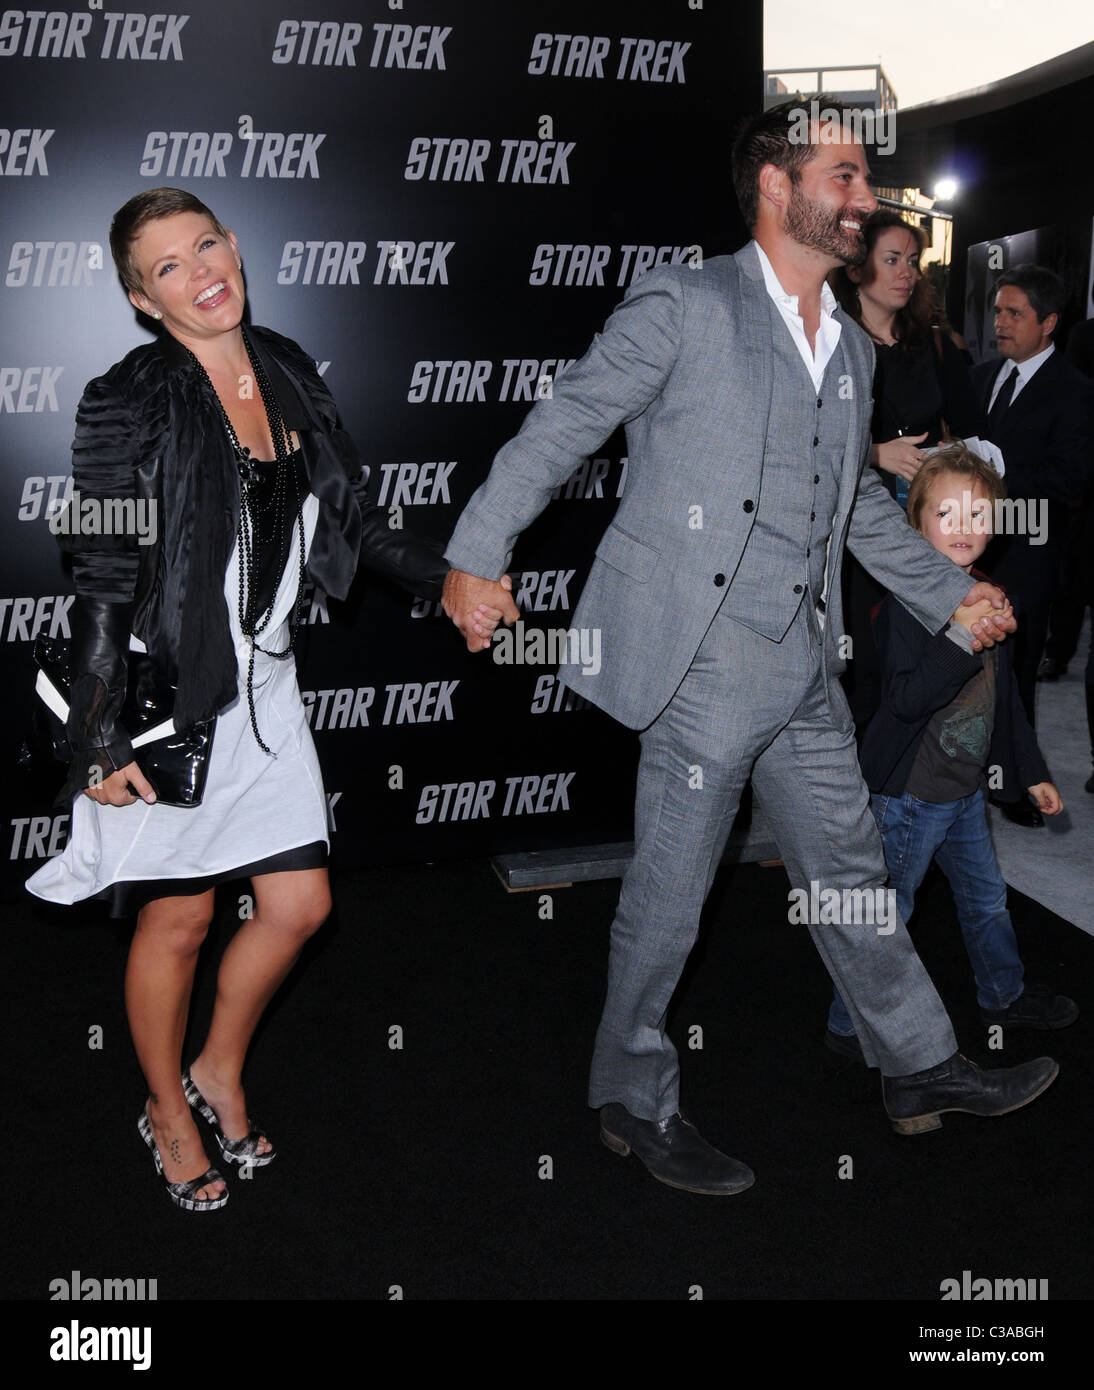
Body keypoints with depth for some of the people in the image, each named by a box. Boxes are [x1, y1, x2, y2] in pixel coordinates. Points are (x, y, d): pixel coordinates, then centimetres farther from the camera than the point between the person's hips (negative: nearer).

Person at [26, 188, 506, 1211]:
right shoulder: (130, 403, -14)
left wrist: (444, 578, 5)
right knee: (178, 918, 8)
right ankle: (168, 1114, 34)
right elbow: (101, 581, -14)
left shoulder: (288, 373, 4)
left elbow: (350, 518, 14)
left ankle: (220, 1073, 37)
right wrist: (99, 741, -15)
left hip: (263, 688, 6)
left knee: (299, 903, 10)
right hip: (167, 697, -6)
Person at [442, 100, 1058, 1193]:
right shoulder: (684, 305, -5)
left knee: (849, 874, 17)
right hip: (702, 653, -7)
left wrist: (952, 593, 23)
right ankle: (633, 1099, 24)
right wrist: (477, 554, -9)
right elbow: (563, 422, -5)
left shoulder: (852, 350, 17)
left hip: (805, 668, 7)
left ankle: (919, 1069, 33)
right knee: (670, 893, 5)